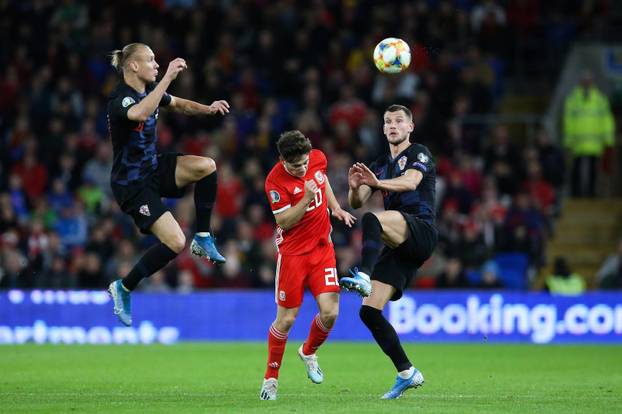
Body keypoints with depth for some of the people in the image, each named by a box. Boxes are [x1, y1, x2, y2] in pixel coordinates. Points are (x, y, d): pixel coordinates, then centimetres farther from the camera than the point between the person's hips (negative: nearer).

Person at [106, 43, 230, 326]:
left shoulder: (149, 89, 2)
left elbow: (179, 105, 19)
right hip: (132, 183, -8)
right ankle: (123, 289, 2)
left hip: (153, 169, 8)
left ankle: (203, 239, 0)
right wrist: (168, 78, -49)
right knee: (175, 242, -17)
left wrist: (208, 109, -1)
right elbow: (140, 113, -49)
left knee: (206, 165, -13)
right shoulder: (120, 100, -25)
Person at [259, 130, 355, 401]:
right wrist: (306, 198, -30)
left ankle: (308, 352, 25)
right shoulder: (275, 180, -19)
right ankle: (271, 377, 16)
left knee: (329, 313, -7)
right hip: (292, 253, -4)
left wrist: (336, 208, 12)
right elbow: (283, 221, -20)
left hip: (322, 248, 4)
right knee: (286, 319, -3)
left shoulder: (318, 158, -3)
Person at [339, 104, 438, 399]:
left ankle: (364, 276, -56)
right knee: (369, 311, -4)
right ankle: (407, 373, 2)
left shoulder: (419, 154, 5)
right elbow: (356, 203, 13)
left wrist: (378, 182, -35)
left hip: (421, 229, -7)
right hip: (398, 248, 7)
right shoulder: (380, 166, 24)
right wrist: (355, 188, -11)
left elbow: (411, 181, -17)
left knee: (372, 219, -36)